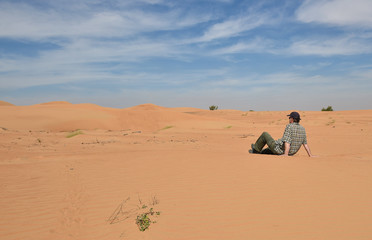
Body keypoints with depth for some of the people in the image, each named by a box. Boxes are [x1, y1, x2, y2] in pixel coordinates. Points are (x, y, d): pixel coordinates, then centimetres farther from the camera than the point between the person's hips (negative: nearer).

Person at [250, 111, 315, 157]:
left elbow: (287, 141, -29)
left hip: (279, 150, -7)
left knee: (264, 134, 12)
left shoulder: (289, 126, -20)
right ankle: (260, 152, 49)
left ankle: (256, 149, 28)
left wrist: (286, 154, -34)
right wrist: (310, 155, 3)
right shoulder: (302, 129, 0)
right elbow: (305, 143, -1)